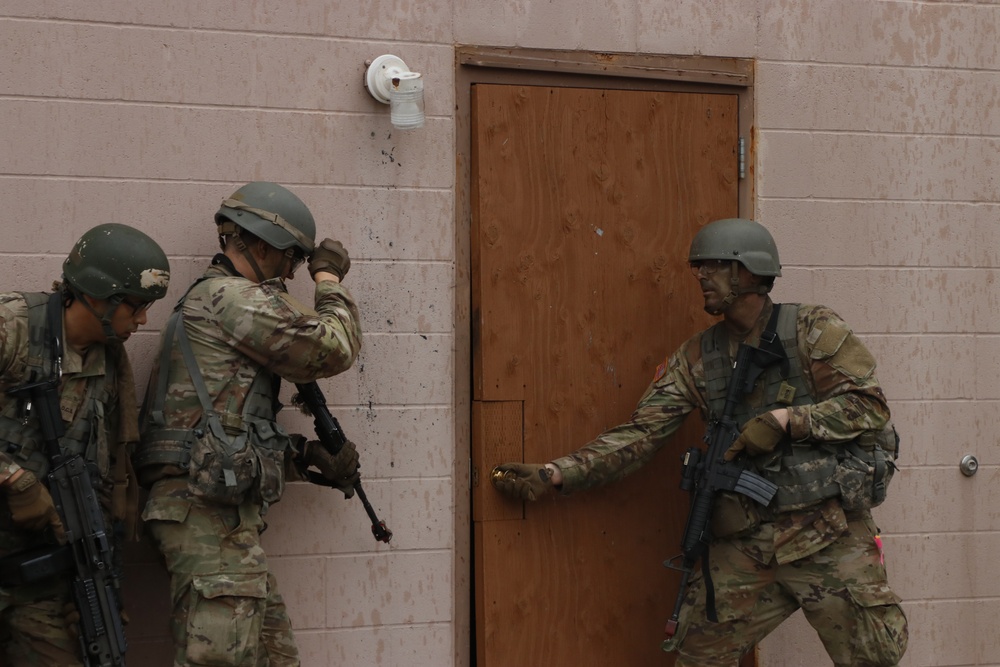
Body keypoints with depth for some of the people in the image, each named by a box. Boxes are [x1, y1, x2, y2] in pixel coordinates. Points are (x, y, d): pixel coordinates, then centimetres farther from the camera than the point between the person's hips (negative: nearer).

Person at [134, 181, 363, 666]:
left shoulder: (210, 301, 26)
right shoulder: (233, 297, -7)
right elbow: (334, 348, -8)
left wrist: (311, 457, 18)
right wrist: (329, 277, 8)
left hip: (224, 513, 11)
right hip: (207, 509, -11)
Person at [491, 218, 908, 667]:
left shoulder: (814, 331, -4)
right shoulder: (697, 358, 7)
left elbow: (870, 407, -8)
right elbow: (640, 435, 2)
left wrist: (786, 419, -19)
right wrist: (555, 474, -9)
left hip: (828, 533, -3)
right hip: (746, 544, 4)